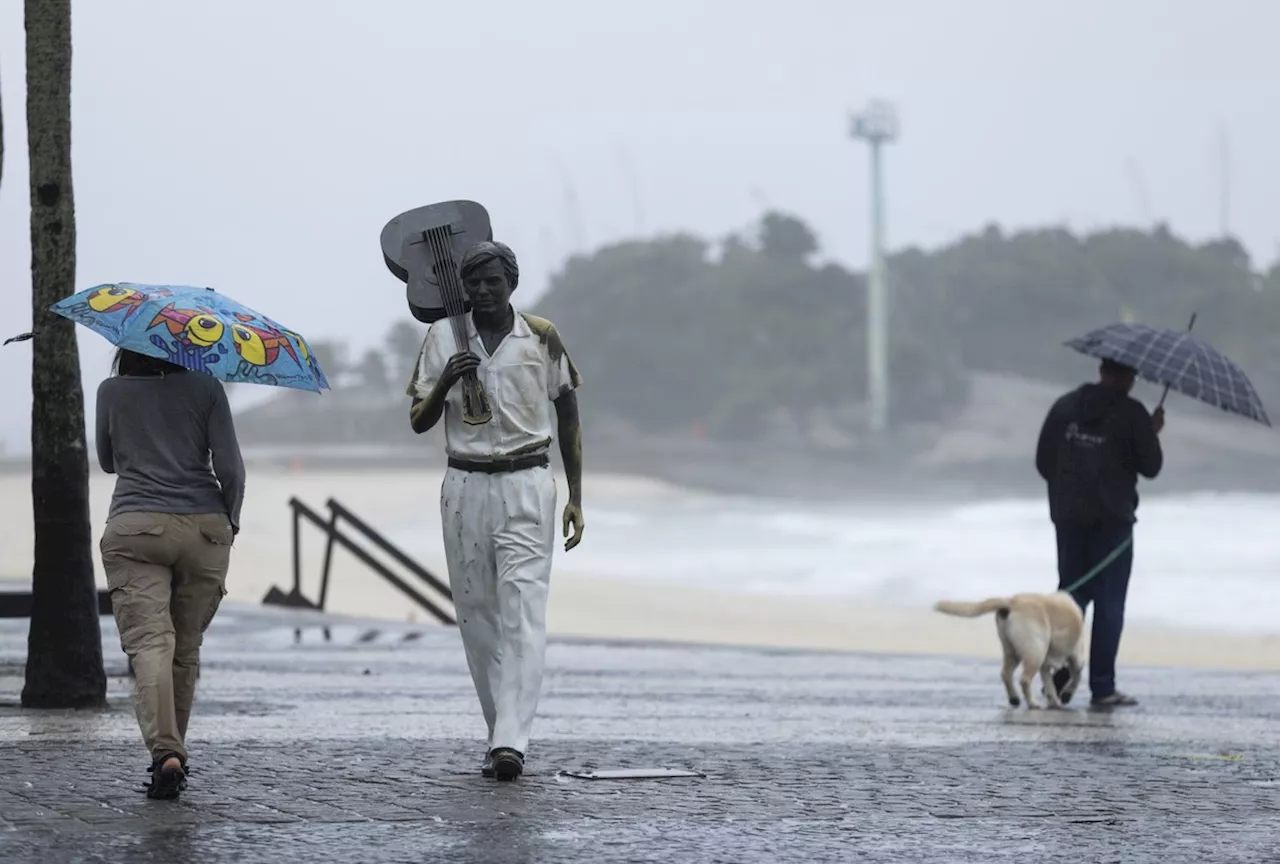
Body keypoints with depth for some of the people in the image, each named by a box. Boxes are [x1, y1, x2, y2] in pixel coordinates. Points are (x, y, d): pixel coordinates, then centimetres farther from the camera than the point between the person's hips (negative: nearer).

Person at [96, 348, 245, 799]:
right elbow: (230, 468, 0)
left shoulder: (111, 392, 7)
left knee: (148, 640, -12)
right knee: (186, 647, 14)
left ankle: (165, 750, -30)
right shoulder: (205, 389, 4)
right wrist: (230, 522, 14)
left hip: (134, 528, -1)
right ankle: (174, 749, 21)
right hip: (203, 526, 2)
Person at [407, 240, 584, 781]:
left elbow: (568, 417, 10)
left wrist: (576, 498, 6)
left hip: (527, 484, -3)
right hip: (466, 486, 3)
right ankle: (502, 735, 14)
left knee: (522, 613, -13)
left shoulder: (541, 338, 2)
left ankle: (511, 742, -22)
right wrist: (445, 381, -14)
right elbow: (419, 422, 6)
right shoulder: (443, 338, 5)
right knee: (476, 616, 5)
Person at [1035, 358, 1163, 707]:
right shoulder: (1132, 414, -8)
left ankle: (1060, 681, 6)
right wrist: (1153, 433, 11)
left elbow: (1043, 462, 7)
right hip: (1112, 520, -4)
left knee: (1071, 596, 12)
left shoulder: (1064, 407, 5)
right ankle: (1102, 687, -1)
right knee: (1109, 603, 1)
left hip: (1068, 517, 4)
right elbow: (1150, 467, -5)